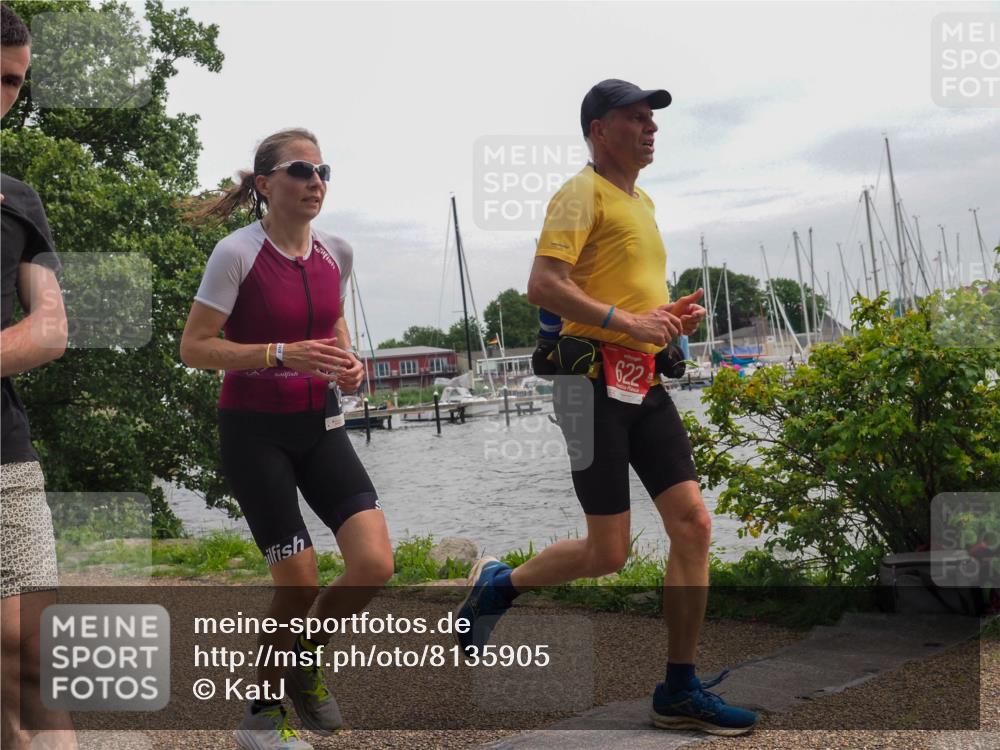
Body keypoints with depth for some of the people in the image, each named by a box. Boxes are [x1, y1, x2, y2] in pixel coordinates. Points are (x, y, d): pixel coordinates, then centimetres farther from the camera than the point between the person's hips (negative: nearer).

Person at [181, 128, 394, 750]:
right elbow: (194, 348, -14)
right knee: (301, 587, -4)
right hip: (254, 429, -5)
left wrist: (349, 361, -3)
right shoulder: (238, 253, -13)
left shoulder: (337, 253, 3)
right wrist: (283, 354, -26)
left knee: (375, 564, -11)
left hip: (319, 423, 5)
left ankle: (304, 663, 20)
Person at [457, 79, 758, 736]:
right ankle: (497, 585, 22)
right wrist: (626, 320, -23)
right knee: (609, 553, -5)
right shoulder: (583, 194, -6)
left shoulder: (642, 201, 23)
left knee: (694, 524, 0)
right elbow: (544, 285, -19)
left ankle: (680, 690, 10)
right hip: (596, 380, -8)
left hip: (646, 384, 8)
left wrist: (672, 313, 13)